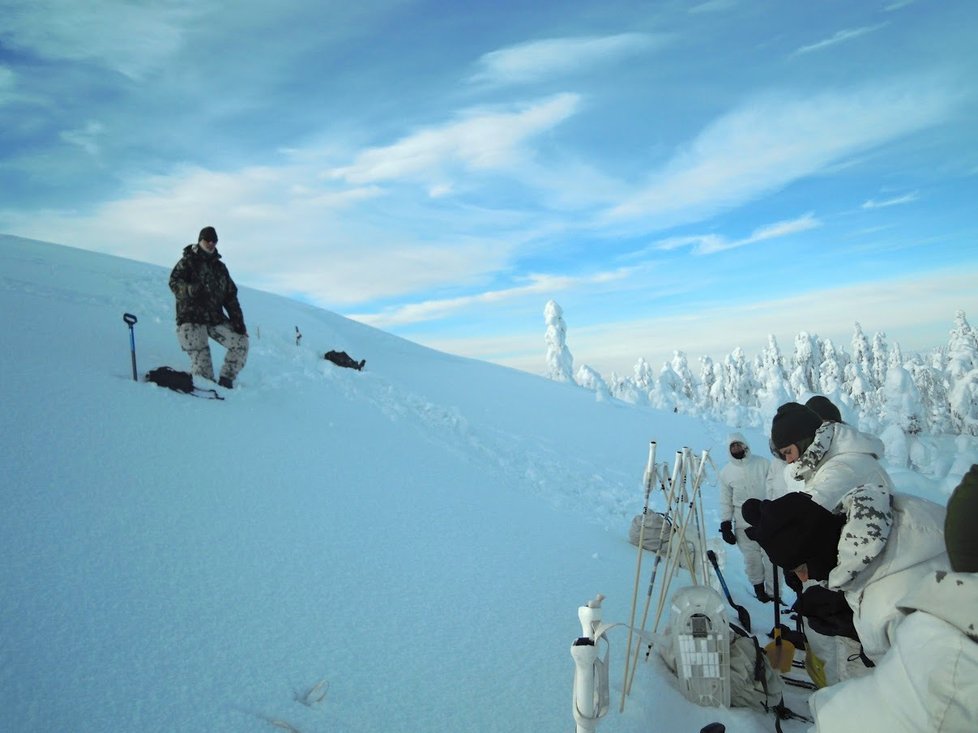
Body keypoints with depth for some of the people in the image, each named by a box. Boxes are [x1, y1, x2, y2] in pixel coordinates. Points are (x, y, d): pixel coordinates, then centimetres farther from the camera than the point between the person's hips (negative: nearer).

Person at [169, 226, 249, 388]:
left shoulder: (220, 267, 19)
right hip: (191, 318, -5)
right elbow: (174, 282, -10)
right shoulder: (188, 261, 4)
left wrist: (238, 320, 5)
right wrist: (190, 290, -32)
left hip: (216, 318, 5)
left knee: (241, 342, -5)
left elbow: (230, 296, 16)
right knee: (201, 357, -14)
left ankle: (226, 380, 4)